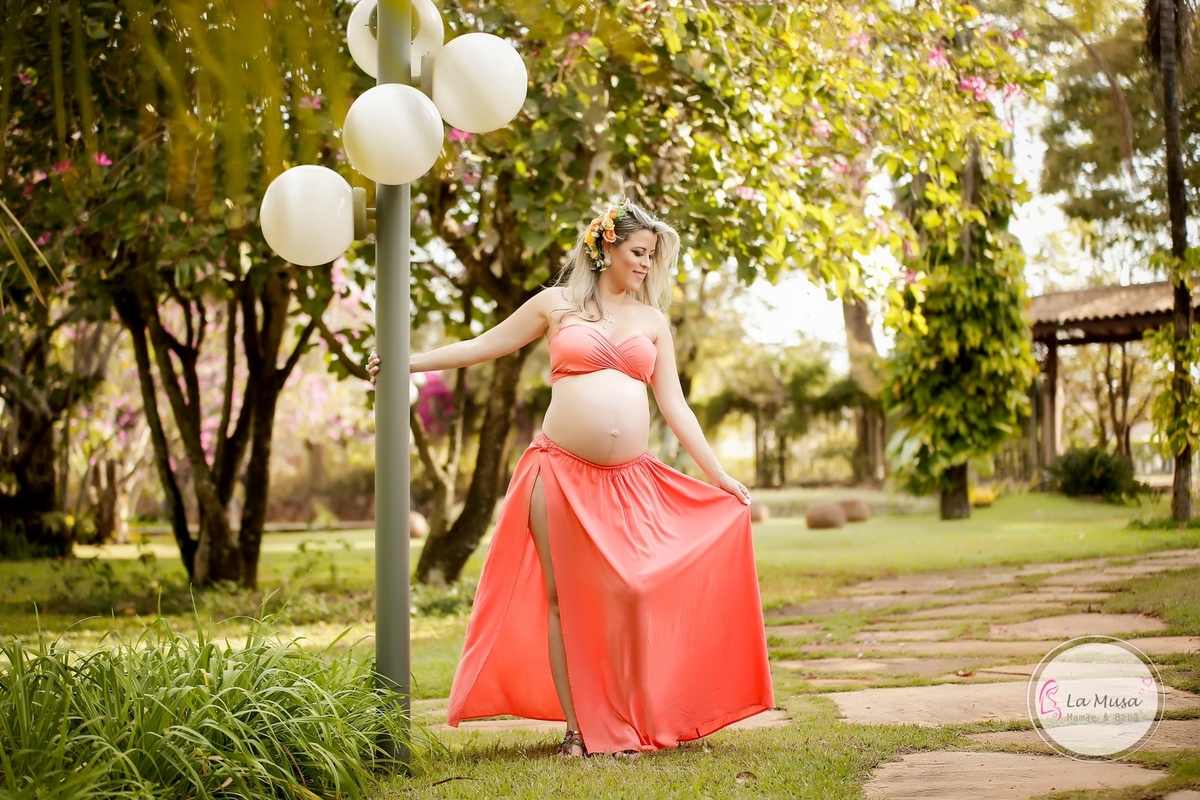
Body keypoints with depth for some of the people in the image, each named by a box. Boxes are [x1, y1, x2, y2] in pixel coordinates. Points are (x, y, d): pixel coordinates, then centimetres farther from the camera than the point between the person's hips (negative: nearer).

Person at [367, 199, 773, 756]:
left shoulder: (652, 320, 15)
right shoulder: (557, 303, 8)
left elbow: (674, 408, 13)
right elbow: (483, 346, 12)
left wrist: (720, 477, 8)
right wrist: (405, 362, 8)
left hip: (630, 482, 2)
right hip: (562, 472, -2)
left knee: (630, 596, -7)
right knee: (565, 598, -1)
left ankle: (625, 724, 4)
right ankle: (578, 727, 6)